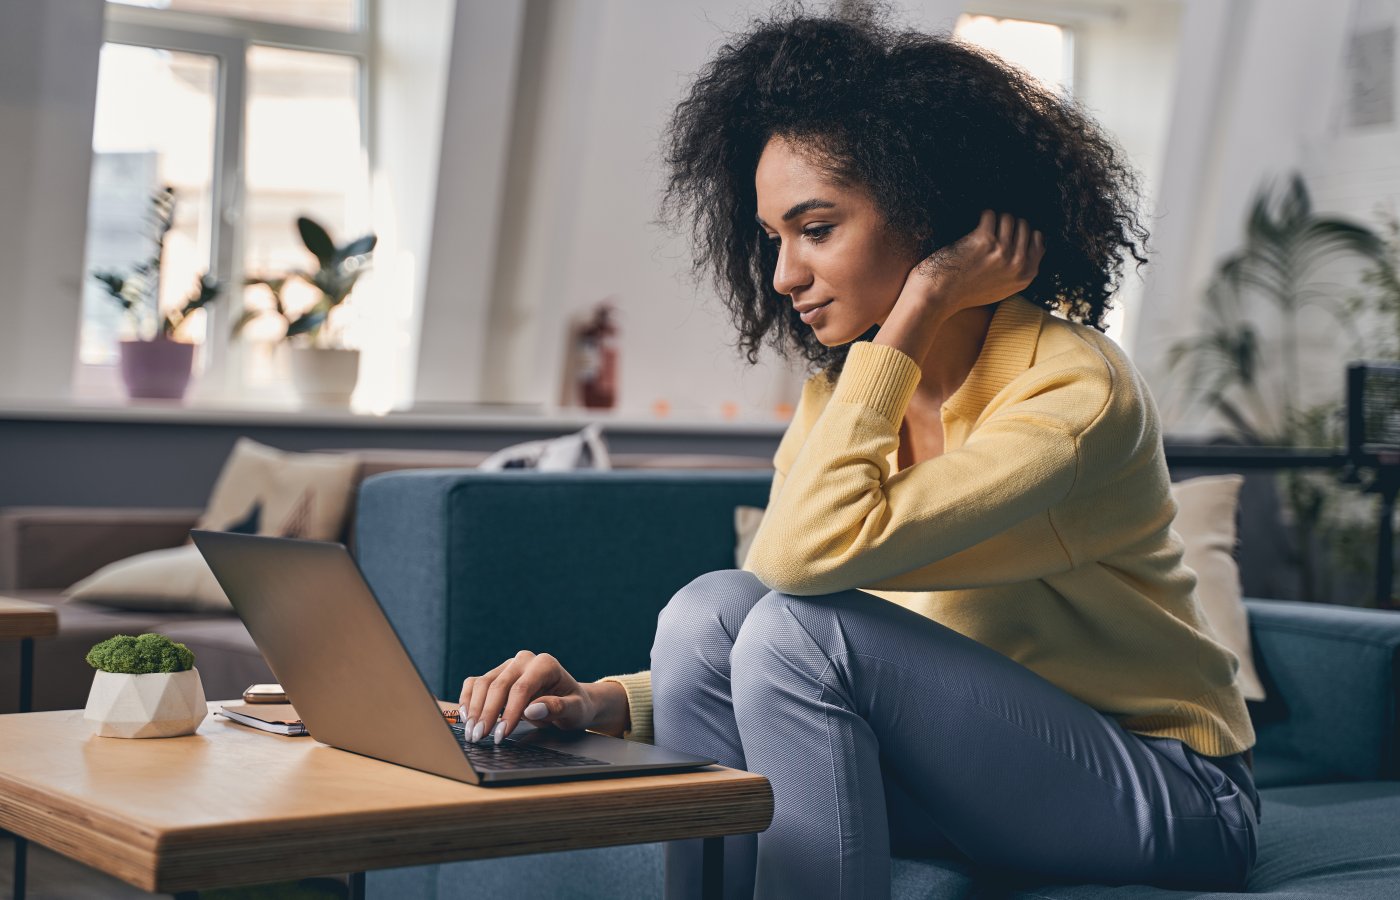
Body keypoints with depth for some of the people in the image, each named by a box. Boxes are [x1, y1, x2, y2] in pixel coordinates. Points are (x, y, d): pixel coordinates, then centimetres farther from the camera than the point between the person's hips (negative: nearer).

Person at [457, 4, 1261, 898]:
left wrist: (915, 311, -26)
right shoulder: (839, 398, 2)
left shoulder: (1073, 388, -20)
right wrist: (610, 702, -20)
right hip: (975, 770, 6)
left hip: (1162, 789, -6)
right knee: (711, 609, -16)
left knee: (803, 626, -26)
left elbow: (812, 552, -33)